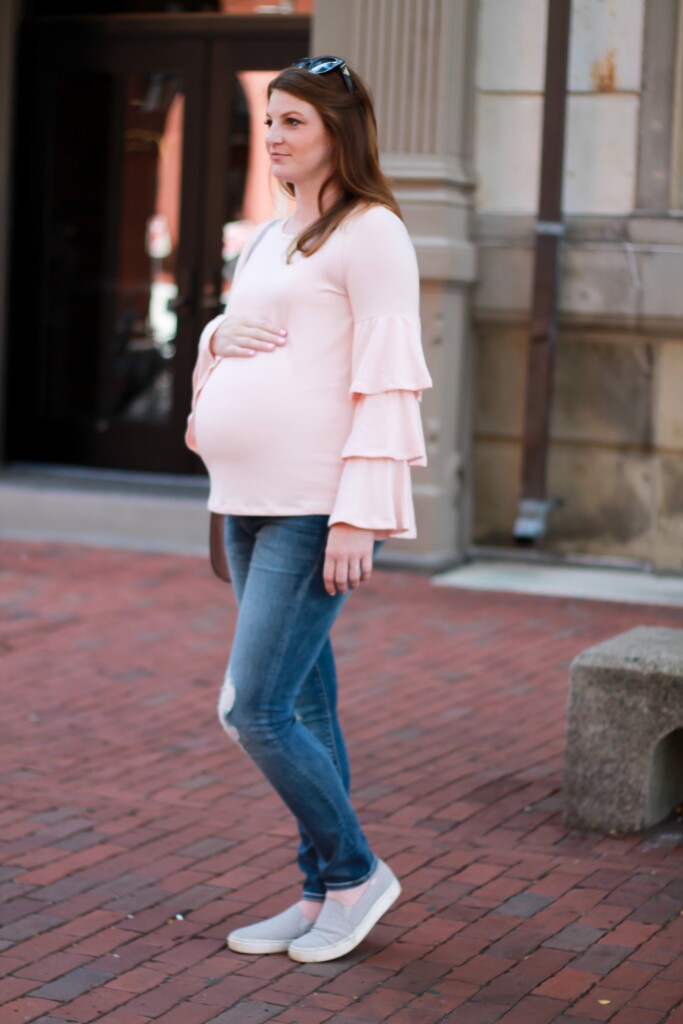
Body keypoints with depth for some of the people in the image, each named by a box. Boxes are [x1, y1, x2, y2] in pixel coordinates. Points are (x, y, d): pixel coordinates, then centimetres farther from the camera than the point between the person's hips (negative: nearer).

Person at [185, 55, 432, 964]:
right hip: (251, 504, 8)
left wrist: (359, 515, -20)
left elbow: (388, 382, -14)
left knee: (254, 709, -11)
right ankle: (324, 894, 21)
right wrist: (219, 336, 3)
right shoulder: (267, 240, 18)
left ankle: (356, 871, 8)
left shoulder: (371, 233, -7)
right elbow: (223, 340, 28)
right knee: (303, 708, 12)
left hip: (318, 509, -8)